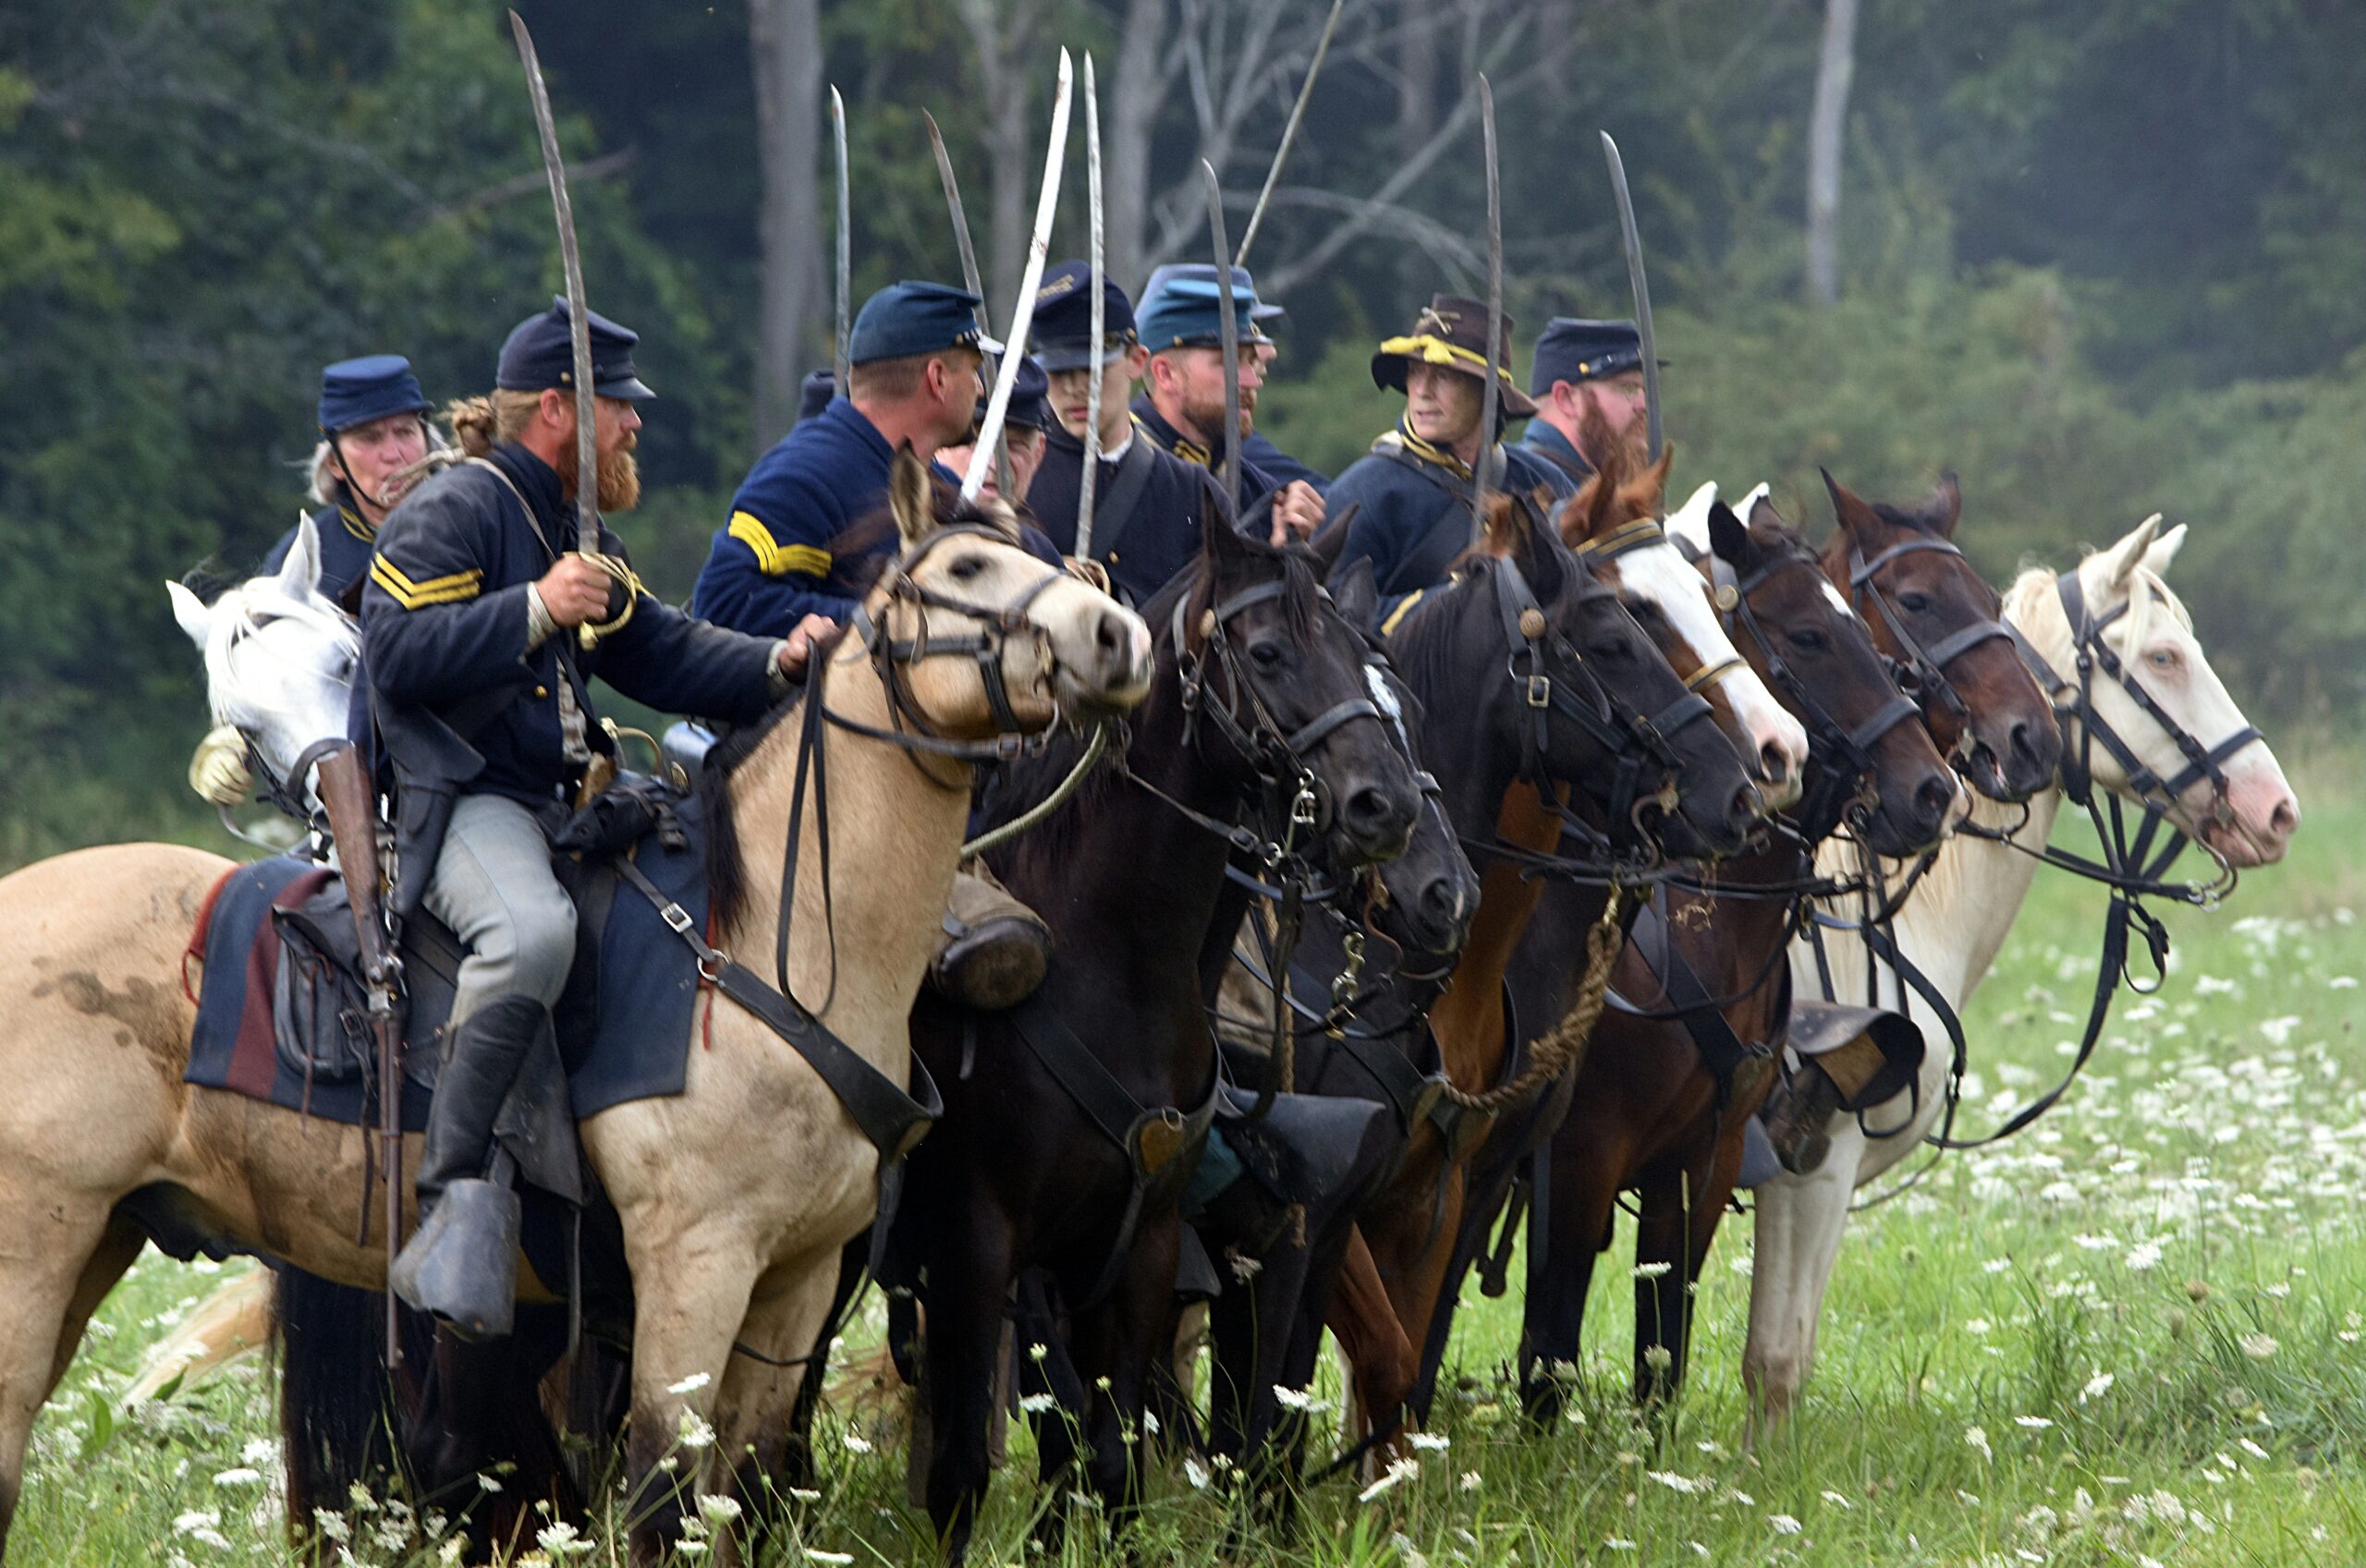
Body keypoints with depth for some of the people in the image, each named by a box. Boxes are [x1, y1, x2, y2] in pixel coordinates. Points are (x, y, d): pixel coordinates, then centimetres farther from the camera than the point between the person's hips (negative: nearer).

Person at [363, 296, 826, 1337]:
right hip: (457, 801, -10)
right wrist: (535, 612, -23)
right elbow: (400, 655, -19)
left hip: (560, 802, 10)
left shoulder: (569, 530, 22)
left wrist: (775, 664, 3)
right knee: (531, 929, -39)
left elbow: (661, 654, 20)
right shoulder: (452, 513, -7)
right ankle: (455, 1201, -40)